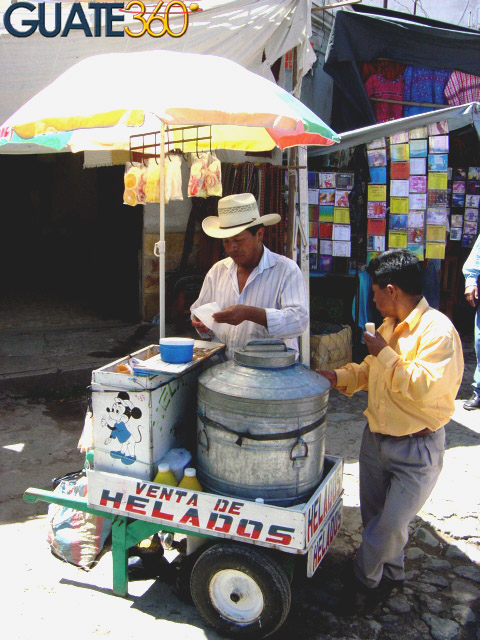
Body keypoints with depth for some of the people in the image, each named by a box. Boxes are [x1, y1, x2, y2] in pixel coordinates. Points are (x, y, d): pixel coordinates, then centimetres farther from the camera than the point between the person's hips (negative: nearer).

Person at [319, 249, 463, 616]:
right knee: (374, 517, 18)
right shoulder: (389, 326, 8)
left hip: (417, 449, -8)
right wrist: (341, 377, 3)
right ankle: (391, 576, 40)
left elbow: (426, 388, -29)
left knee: (391, 525, 1)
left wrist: (385, 354, -22)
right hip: (376, 437, 8)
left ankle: (363, 578, 25)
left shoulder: (438, 330, -19)